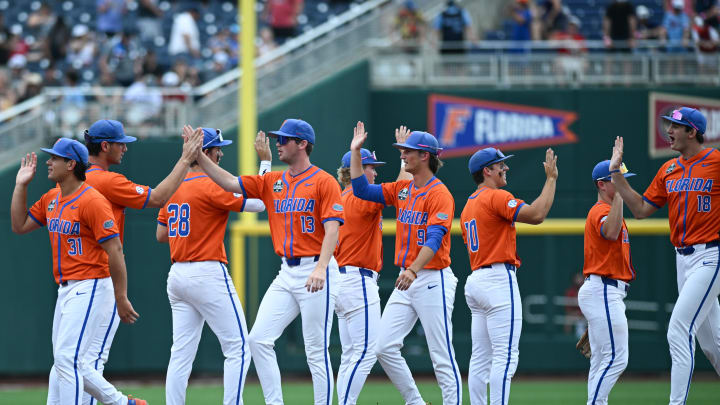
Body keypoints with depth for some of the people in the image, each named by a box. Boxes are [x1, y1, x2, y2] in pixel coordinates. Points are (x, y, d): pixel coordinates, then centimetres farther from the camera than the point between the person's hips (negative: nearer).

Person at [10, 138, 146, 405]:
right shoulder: (51, 199, 13)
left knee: (67, 357, -15)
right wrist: (21, 185, 10)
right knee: (65, 361, 12)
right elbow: (19, 225, 19)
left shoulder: (92, 201, -16)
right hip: (66, 290, 10)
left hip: (90, 289, -10)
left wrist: (121, 298, -20)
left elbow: (115, 250, -18)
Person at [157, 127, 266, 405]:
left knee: (181, 354, 7)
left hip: (177, 275, 8)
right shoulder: (211, 187, -12)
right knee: (238, 348, -3)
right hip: (208, 275, -8)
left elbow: (161, 235, 17)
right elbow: (258, 204, -12)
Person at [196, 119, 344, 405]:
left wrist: (320, 268, -27)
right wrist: (198, 156, -1)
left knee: (316, 351, -5)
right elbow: (230, 183, 9)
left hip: (316, 272, -7)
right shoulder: (273, 182, 14)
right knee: (258, 339, -2)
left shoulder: (324, 182, -7)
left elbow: (332, 229, -15)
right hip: (287, 272, 7)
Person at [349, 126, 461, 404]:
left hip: (433, 281, -8)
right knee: (384, 347, 1)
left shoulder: (440, 194, -12)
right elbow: (362, 190, 14)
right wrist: (355, 152, 9)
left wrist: (413, 270, -36)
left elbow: (435, 239, -23)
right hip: (406, 280, 8)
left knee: (442, 358, -6)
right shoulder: (402, 189, 13)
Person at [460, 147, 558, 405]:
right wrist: (551, 178, -13)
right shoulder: (496, 197, -9)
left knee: (481, 359, 8)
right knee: (505, 357, -12)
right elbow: (536, 214, -21)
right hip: (499, 280, -10)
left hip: (475, 279, 10)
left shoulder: (469, 205, 20)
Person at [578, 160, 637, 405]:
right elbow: (611, 232, -36)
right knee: (616, 359, -15)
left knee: (602, 362, 10)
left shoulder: (607, 210, 21)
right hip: (603, 292, -11)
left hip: (608, 293, 11)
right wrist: (619, 192, -34)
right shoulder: (600, 211, -12)